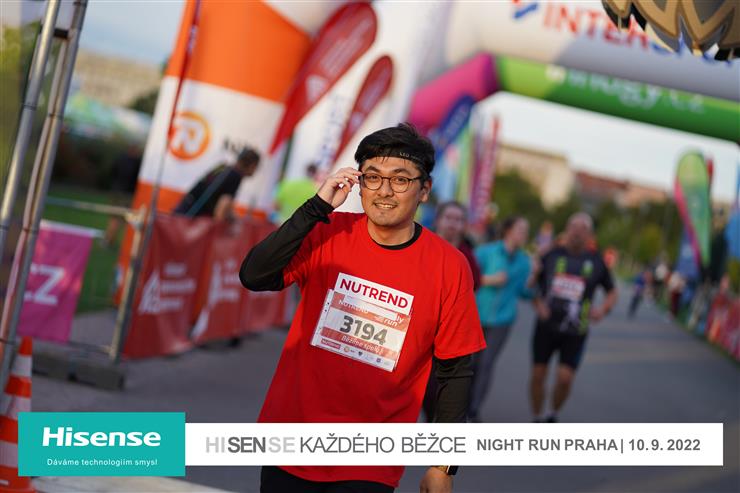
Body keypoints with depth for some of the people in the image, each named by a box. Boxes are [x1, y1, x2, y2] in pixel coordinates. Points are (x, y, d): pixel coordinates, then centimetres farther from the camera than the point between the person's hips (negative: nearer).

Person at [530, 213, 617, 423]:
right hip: (546, 326, 1)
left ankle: (553, 415, 18)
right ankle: (537, 419, 21)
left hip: (574, 332, -1)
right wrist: (538, 304, -5)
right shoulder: (552, 255, 2)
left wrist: (603, 309, -4)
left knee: (565, 378, -9)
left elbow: (612, 292, 15)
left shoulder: (596, 261, 3)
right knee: (538, 374, 2)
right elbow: (533, 284, 13)